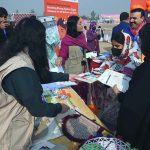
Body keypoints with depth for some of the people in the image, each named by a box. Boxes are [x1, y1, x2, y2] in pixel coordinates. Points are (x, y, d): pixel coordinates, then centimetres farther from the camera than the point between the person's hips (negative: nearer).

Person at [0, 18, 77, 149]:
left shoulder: (15, 57, -1)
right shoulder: (21, 70, -32)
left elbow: (42, 75, 12)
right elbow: (37, 108, -25)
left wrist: (66, 77, 18)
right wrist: (59, 108, -7)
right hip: (12, 133, -8)